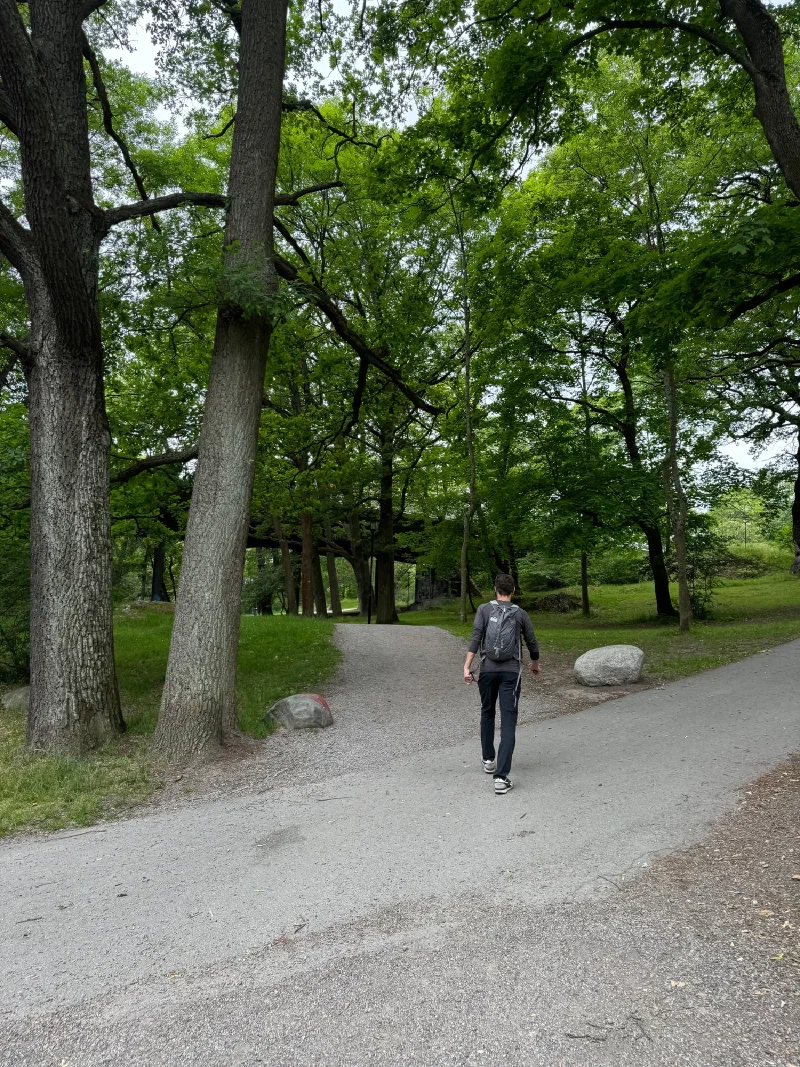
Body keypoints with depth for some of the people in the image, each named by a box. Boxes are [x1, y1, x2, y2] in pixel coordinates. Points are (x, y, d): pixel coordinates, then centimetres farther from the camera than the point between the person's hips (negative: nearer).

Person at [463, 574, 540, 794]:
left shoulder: (484, 610, 2)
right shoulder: (521, 614, 5)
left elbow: (476, 638, -9)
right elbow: (532, 643, 12)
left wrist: (467, 666, -11)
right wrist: (535, 664, 30)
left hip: (488, 670, 1)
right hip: (511, 672, -1)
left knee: (487, 713, 23)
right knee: (508, 722, -4)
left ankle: (488, 760, 36)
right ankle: (501, 776, -12)